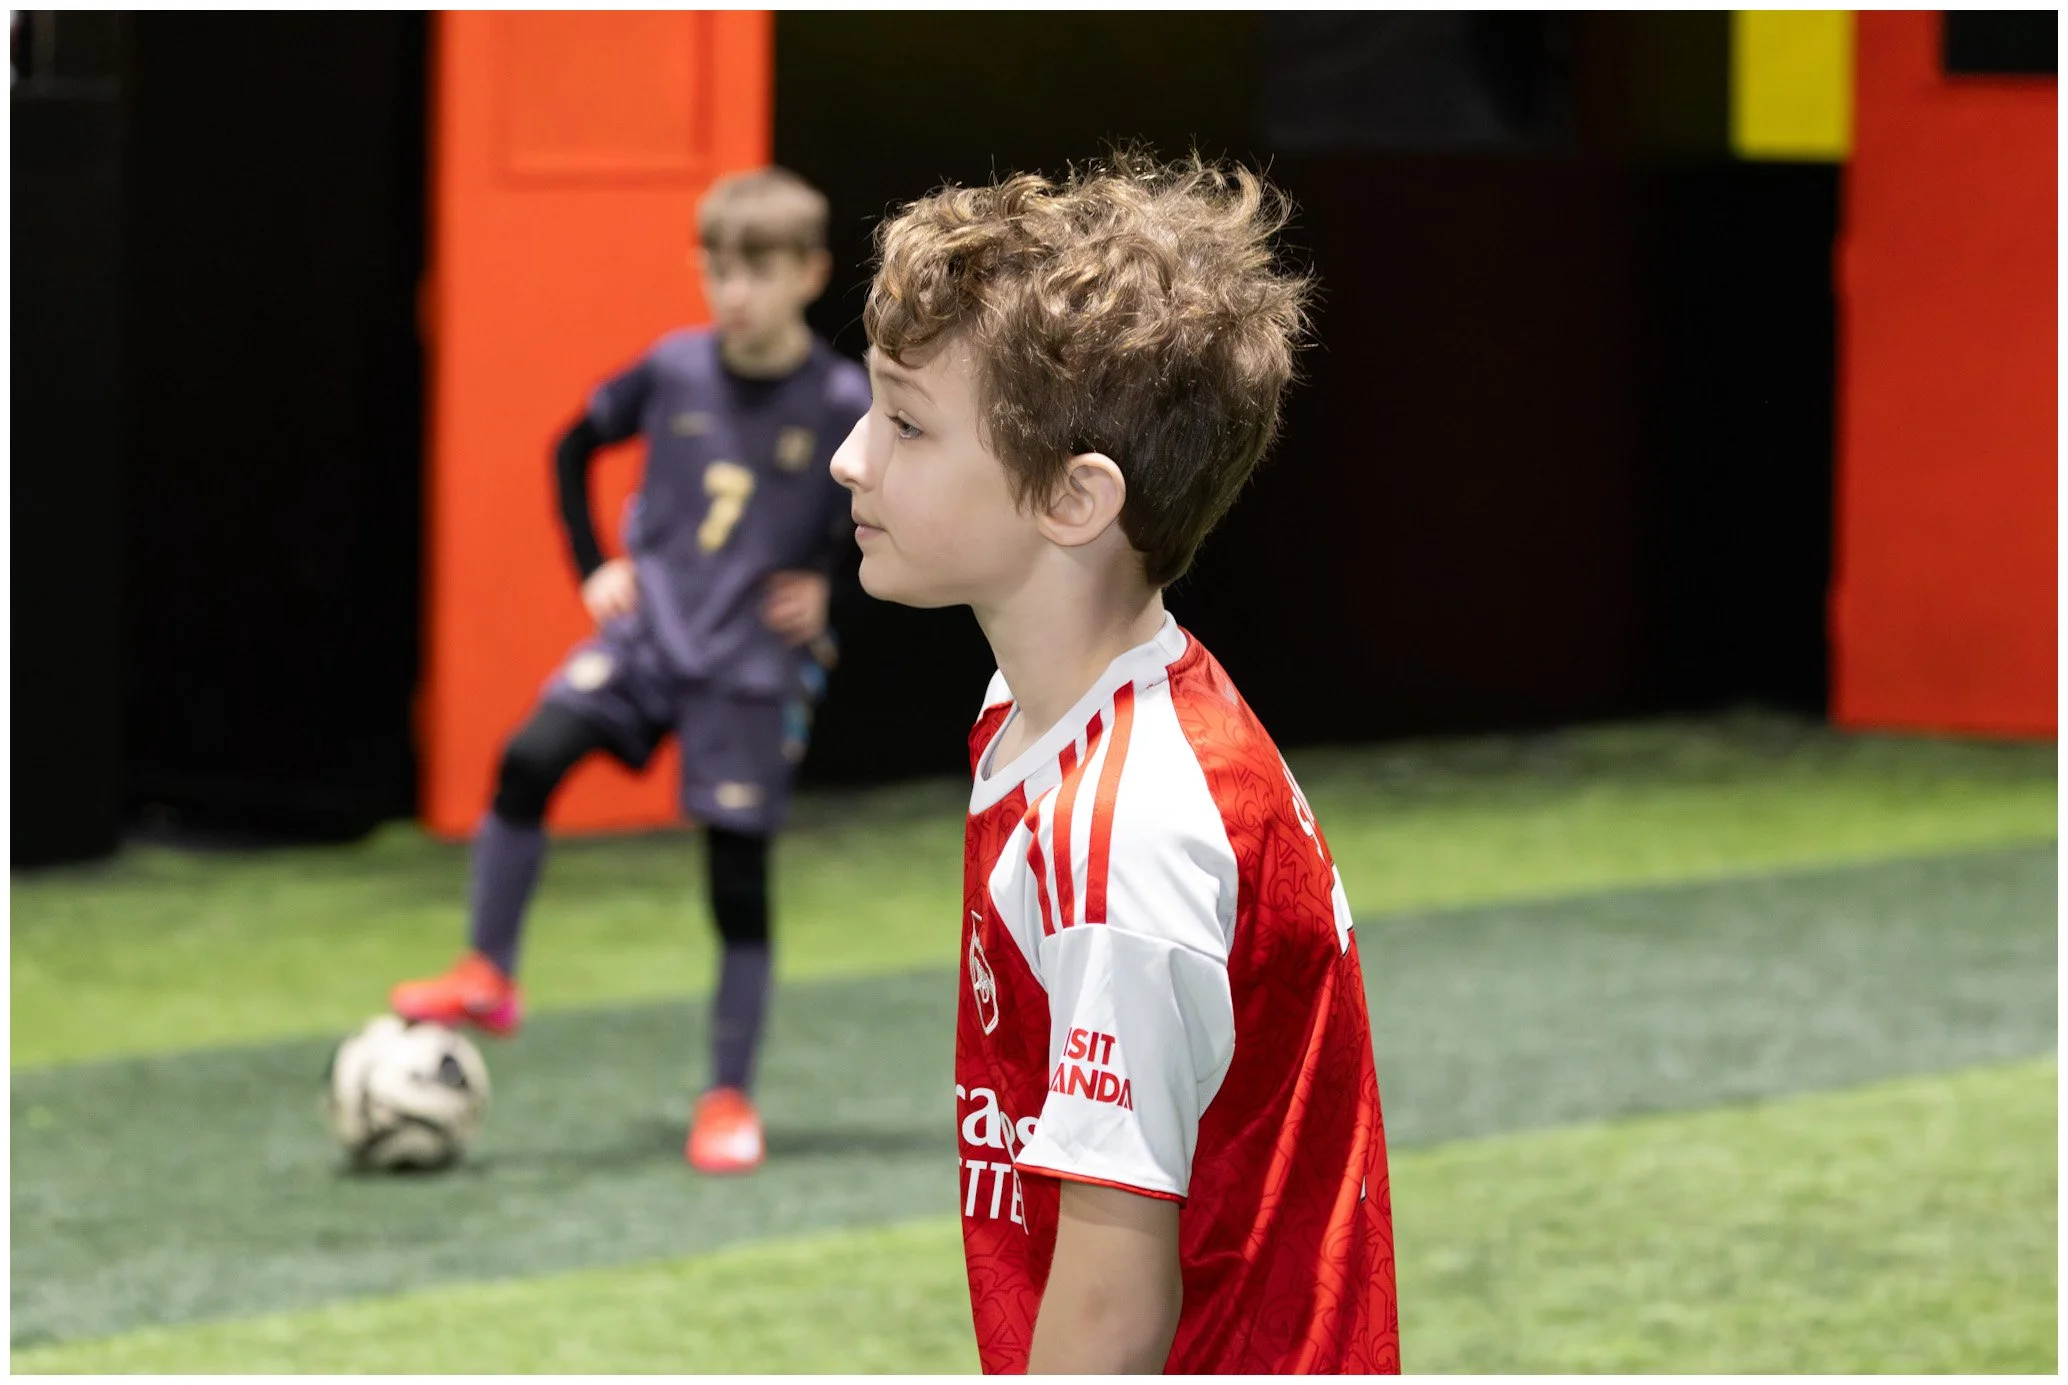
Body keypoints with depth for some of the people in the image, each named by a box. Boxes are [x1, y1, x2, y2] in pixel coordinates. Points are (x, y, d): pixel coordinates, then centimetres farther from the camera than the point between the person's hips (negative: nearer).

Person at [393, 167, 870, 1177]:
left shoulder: (842, 404, -9)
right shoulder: (675, 371, -2)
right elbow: (575, 447, 15)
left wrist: (830, 588, -5)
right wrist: (596, 567, 6)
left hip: (754, 666, -2)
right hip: (650, 628, 2)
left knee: (739, 876, 0)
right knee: (531, 755, -21)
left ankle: (729, 1101, 13)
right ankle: (487, 979, -7)